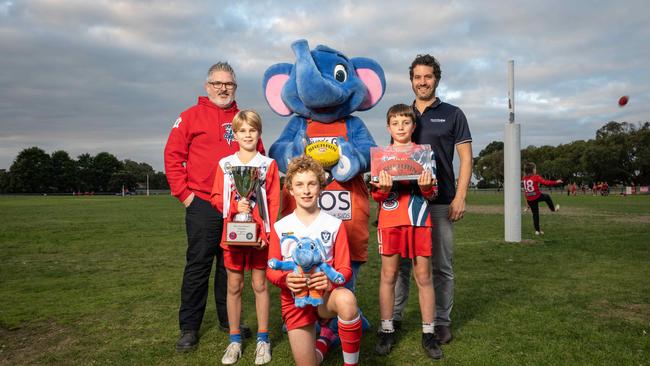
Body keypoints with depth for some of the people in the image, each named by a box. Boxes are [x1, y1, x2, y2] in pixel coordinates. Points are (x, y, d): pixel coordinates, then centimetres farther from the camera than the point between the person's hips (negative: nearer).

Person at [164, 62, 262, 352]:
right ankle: (189, 328, 14)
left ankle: (228, 321, 26)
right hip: (203, 205, -3)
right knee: (198, 266, 3)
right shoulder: (191, 116, 2)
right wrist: (183, 193, -8)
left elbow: (259, 156, 17)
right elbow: (173, 156, -3)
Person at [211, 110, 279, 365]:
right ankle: (234, 340, 20)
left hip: (259, 235, -1)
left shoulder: (268, 164, 0)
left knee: (260, 285, 7)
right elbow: (216, 198, 3)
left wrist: (268, 232, -9)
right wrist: (235, 205, -15)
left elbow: (273, 202, -2)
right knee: (234, 286, 8)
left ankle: (263, 339, 18)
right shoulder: (225, 164, 4)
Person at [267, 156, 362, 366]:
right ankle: (325, 340, 37)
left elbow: (345, 268, -5)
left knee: (346, 300, -38)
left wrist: (331, 280, -28)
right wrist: (285, 279, -23)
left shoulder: (335, 225, -4)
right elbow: (271, 270, 0)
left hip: (325, 294, -1)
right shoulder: (280, 227, -2)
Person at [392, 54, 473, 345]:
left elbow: (465, 158, 0)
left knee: (442, 266, 4)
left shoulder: (452, 114, 3)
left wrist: (460, 197, -10)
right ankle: (394, 316, 18)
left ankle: (442, 321, 16)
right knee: (400, 262, 7)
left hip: (441, 202, -3)